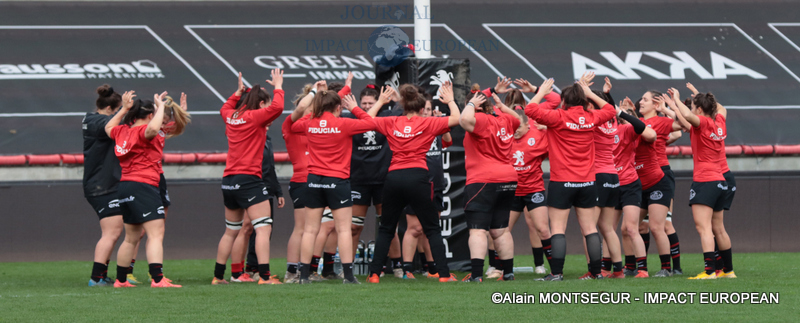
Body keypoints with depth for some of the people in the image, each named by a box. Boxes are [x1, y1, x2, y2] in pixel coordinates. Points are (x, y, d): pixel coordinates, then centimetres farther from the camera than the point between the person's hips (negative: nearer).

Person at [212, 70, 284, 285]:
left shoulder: (232, 117, 12)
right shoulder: (255, 117, -8)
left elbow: (224, 109, 36)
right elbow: (276, 108, -22)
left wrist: (238, 92, 36)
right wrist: (278, 87, -7)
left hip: (228, 180, 8)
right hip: (248, 179, -8)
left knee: (231, 231, 18)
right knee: (263, 228, -10)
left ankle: (218, 276, 20)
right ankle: (264, 276, -21)